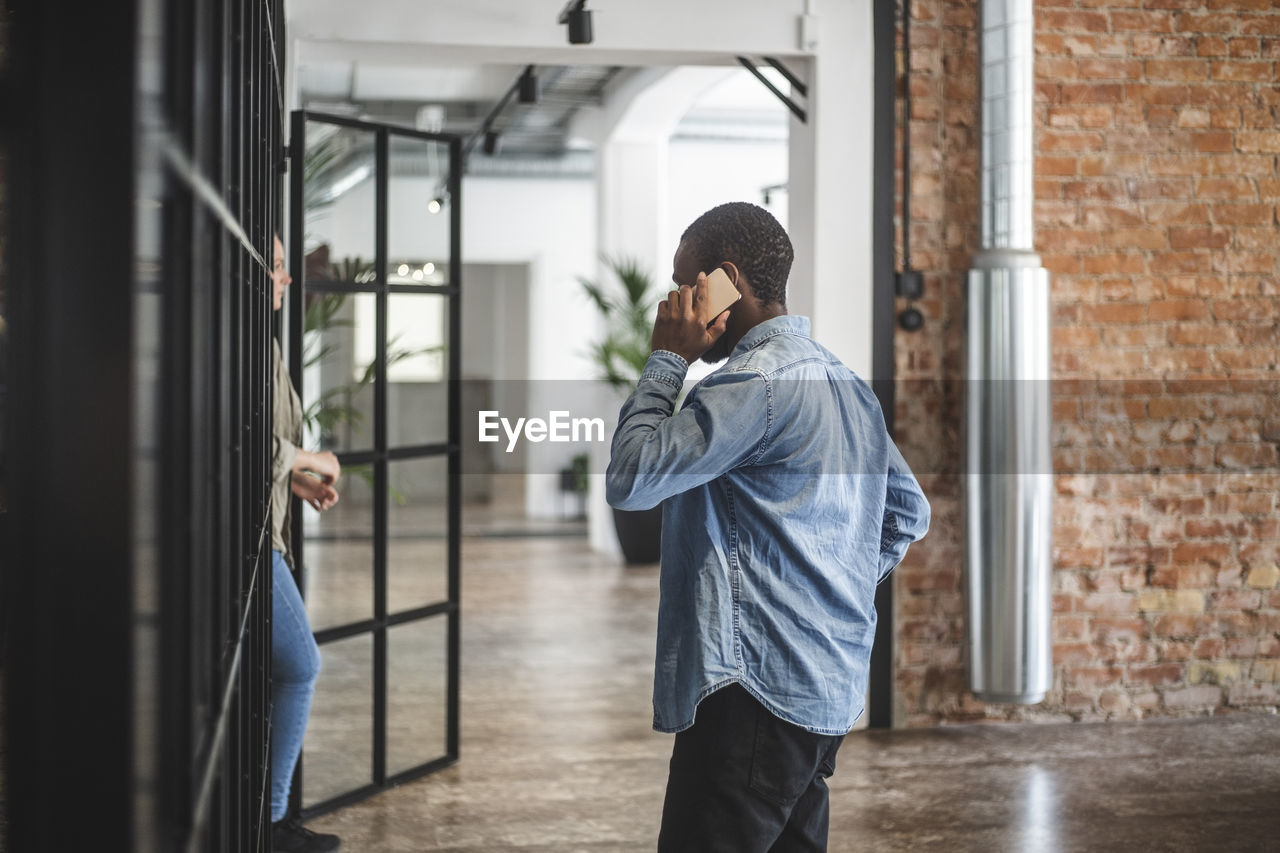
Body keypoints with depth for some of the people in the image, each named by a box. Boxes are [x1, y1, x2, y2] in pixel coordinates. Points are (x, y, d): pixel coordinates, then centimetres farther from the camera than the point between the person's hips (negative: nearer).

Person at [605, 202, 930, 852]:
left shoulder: (757, 380, -14)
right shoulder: (840, 381, 18)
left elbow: (629, 477, -17)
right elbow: (908, 512, 26)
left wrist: (667, 360, -6)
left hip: (758, 688, -10)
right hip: (829, 689, 10)